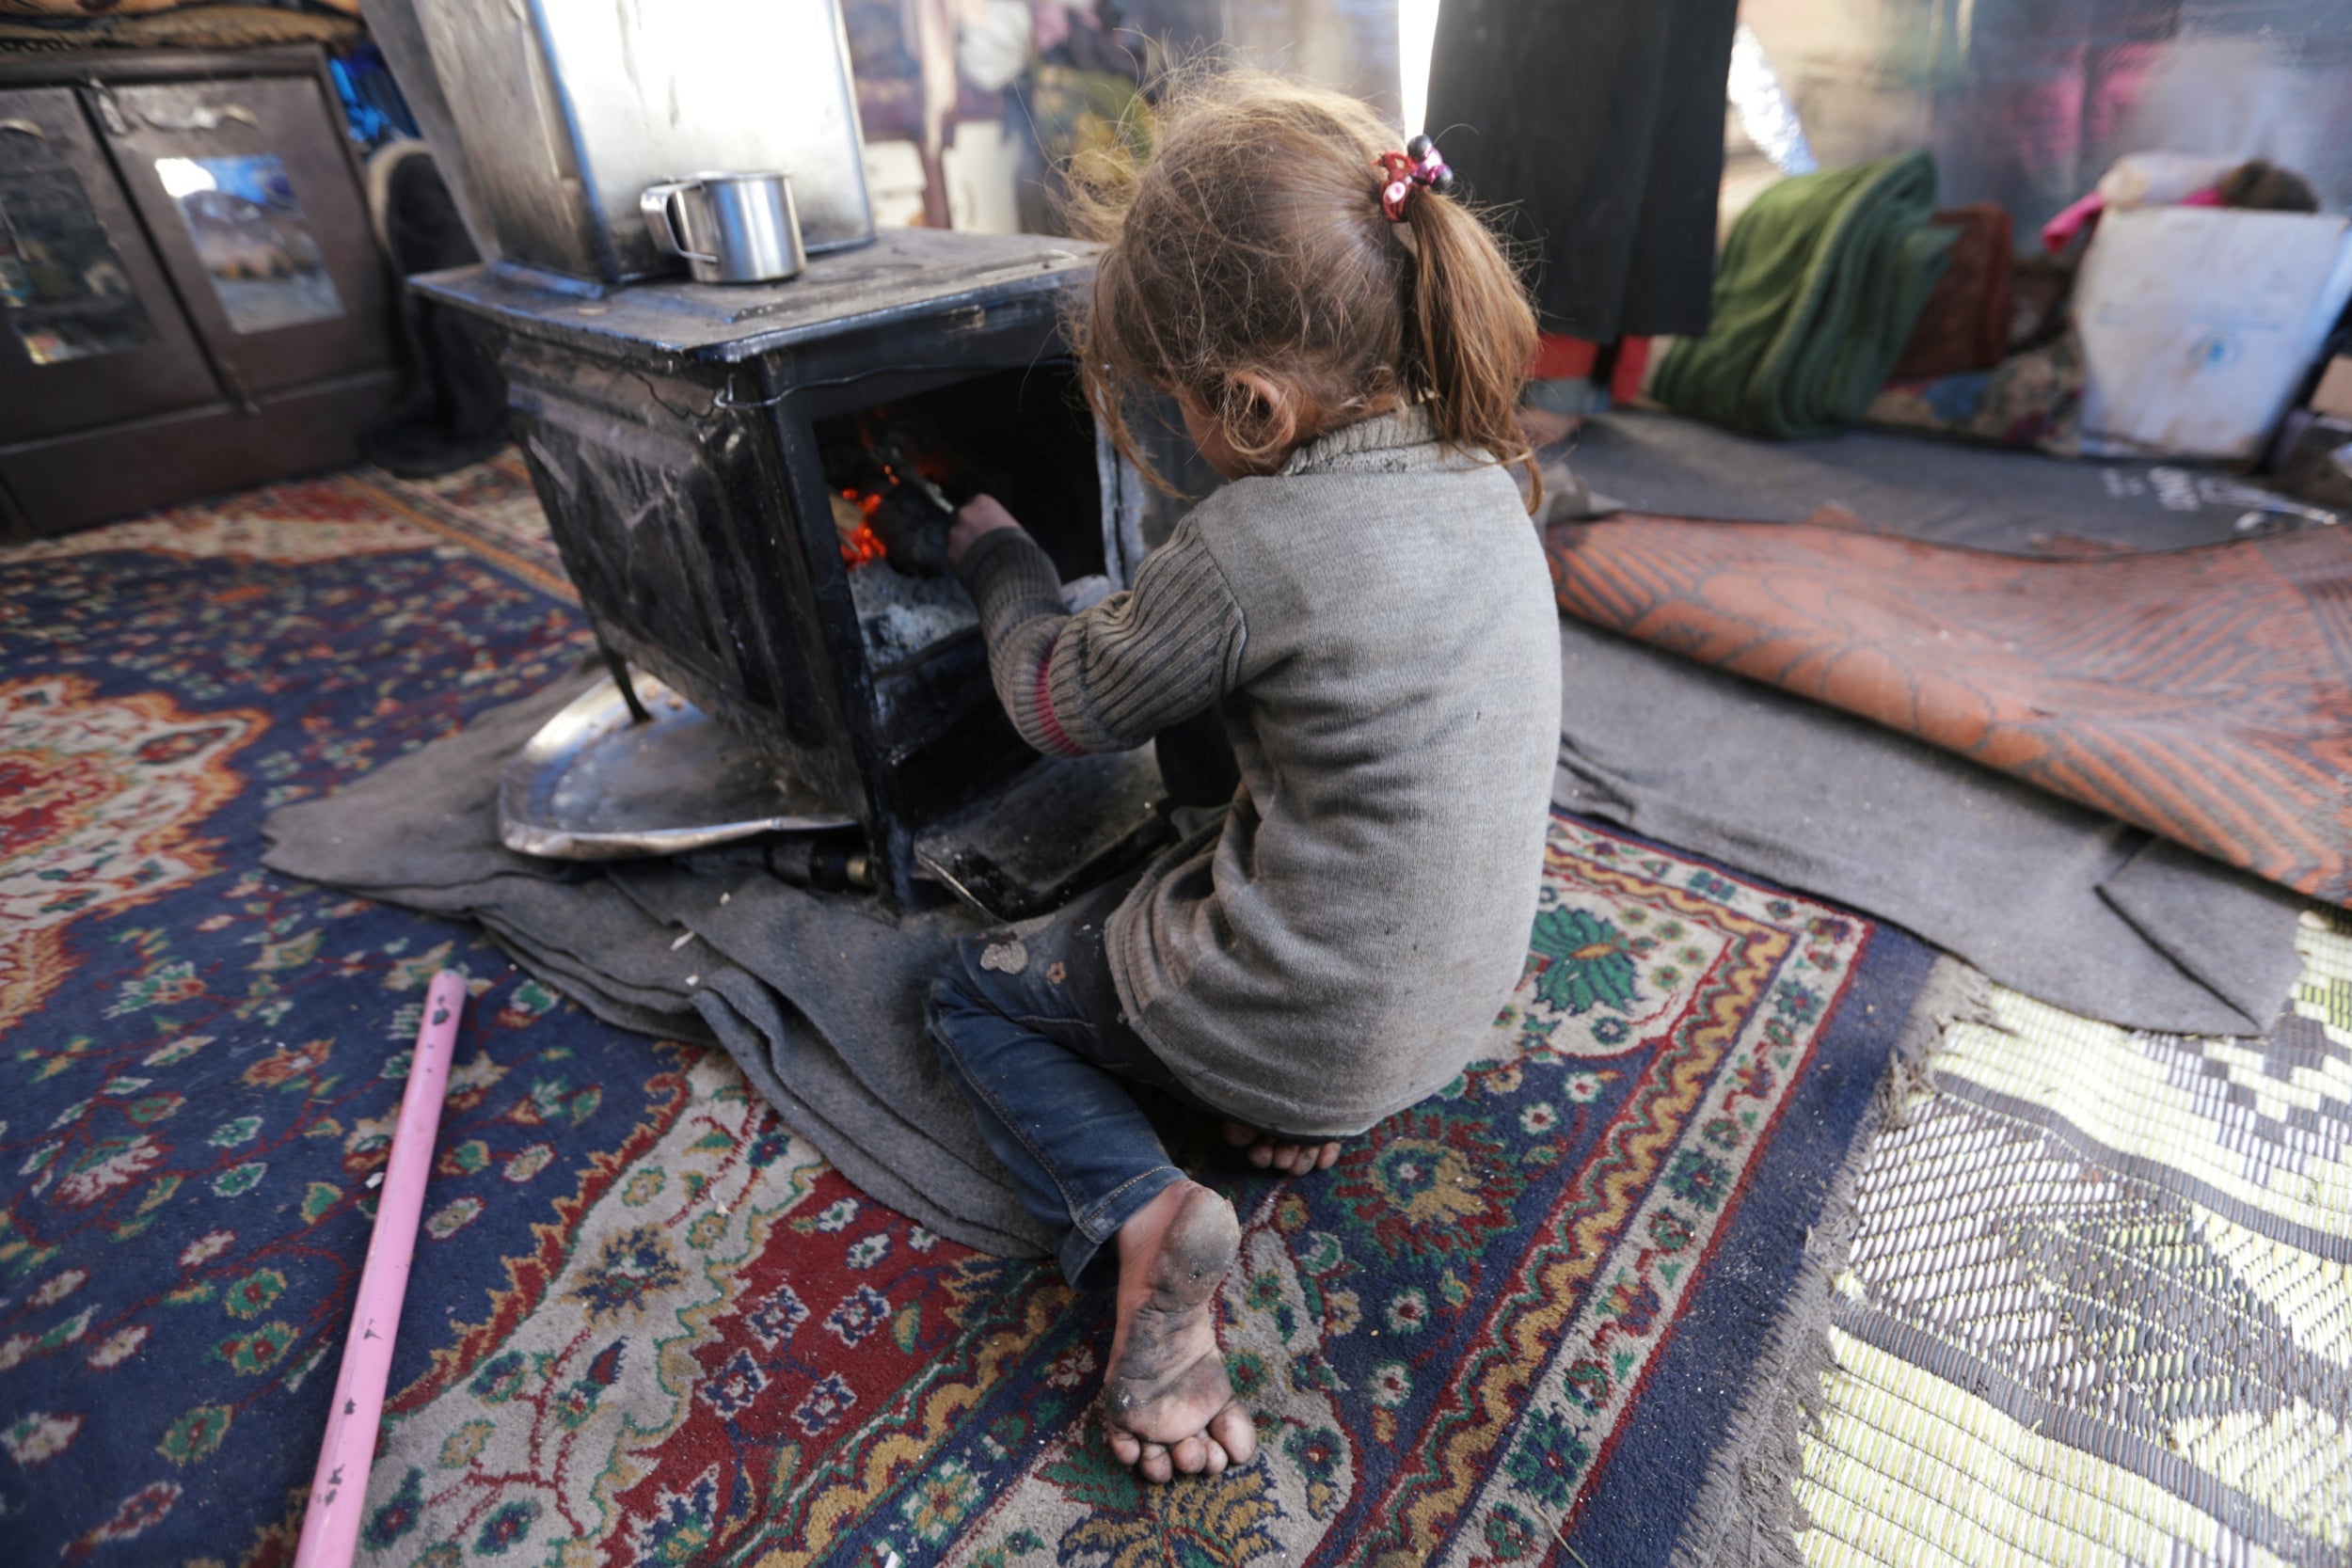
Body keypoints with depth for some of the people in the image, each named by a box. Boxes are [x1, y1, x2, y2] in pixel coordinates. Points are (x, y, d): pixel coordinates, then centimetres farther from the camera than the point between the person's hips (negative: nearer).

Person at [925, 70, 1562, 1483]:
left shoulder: (1251, 542, -25)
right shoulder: (1486, 479, -3)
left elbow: (1063, 707, -8)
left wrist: (997, 555, 10)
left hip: (1303, 1028, -7)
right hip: (1462, 1001, 7)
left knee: (974, 994, 15)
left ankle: (1137, 1212, -7)